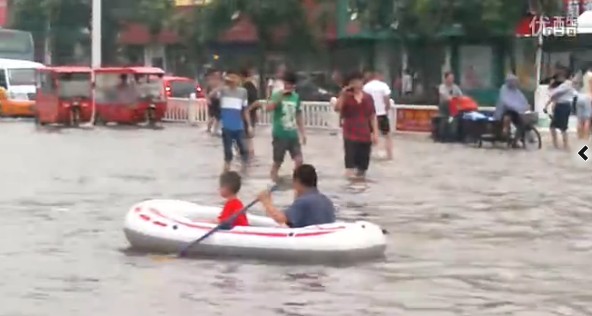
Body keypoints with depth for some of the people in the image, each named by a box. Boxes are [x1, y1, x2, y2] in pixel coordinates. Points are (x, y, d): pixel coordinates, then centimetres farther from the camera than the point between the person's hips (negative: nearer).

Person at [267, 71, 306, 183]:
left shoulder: (296, 97, 7)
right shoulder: (277, 95, -6)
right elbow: (268, 108, -24)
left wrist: (302, 133, 13)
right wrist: (280, 97, -28)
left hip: (293, 135, 4)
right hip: (280, 135, -4)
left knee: (299, 160, -7)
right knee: (277, 162, 4)